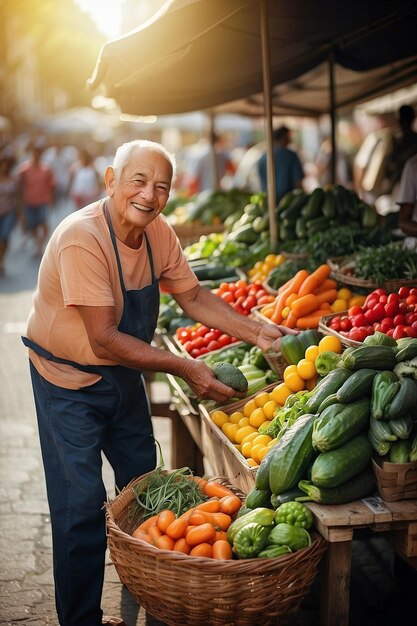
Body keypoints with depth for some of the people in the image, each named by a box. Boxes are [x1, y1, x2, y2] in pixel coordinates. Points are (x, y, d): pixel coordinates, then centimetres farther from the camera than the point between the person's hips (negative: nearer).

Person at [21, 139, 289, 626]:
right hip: (70, 381, -7)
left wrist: (258, 335, -8)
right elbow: (103, 339, -30)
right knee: (82, 507, -4)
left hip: (124, 373, 8)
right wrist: (184, 368, -28)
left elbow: (194, 297, 4)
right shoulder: (81, 238, -30)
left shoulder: (158, 232, -7)